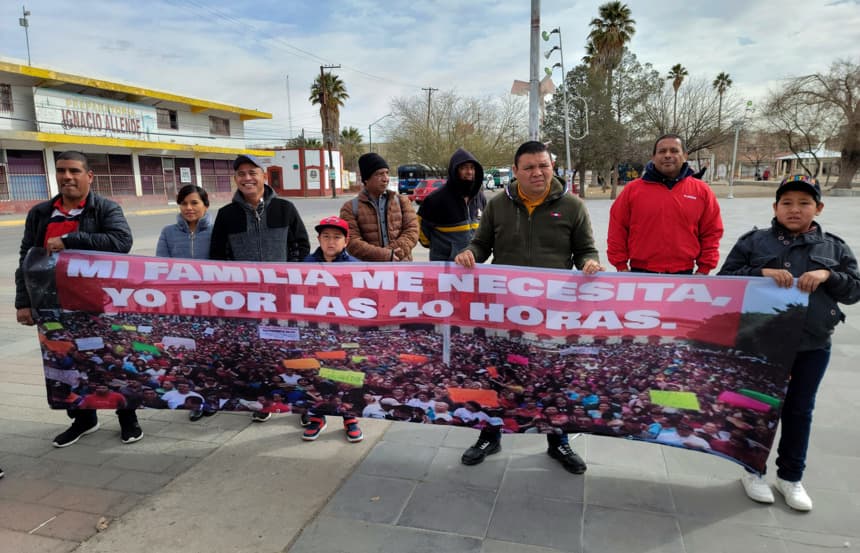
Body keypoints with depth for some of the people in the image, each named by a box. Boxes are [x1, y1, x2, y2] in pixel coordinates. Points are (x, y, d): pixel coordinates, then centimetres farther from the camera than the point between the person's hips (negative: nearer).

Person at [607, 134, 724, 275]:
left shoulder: (702, 191, 3)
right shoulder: (632, 189, 0)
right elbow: (617, 230, 2)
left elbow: (711, 234, 7)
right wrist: (621, 266, -2)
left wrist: (704, 269, 2)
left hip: (683, 275, 1)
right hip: (641, 273, -1)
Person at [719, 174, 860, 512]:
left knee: (799, 409, 13)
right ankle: (753, 470, 26)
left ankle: (791, 477, 29)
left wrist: (827, 275, -13)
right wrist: (762, 273, -19)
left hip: (812, 346, 2)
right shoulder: (753, 241, 0)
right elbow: (724, 280, -3)